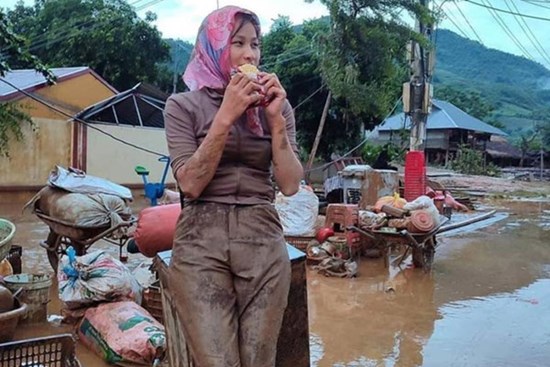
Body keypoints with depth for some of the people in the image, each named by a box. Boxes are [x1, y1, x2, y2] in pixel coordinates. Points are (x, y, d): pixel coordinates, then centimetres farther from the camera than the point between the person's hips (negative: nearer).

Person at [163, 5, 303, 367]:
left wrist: (275, 118, -10)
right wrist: (226, 116, -16)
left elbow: (290, 185, 0)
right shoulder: (183, 105, 0)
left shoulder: (275, 105, 7)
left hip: (263, 242, 3)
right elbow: (191, 184, -11)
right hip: (201, 244, -2)